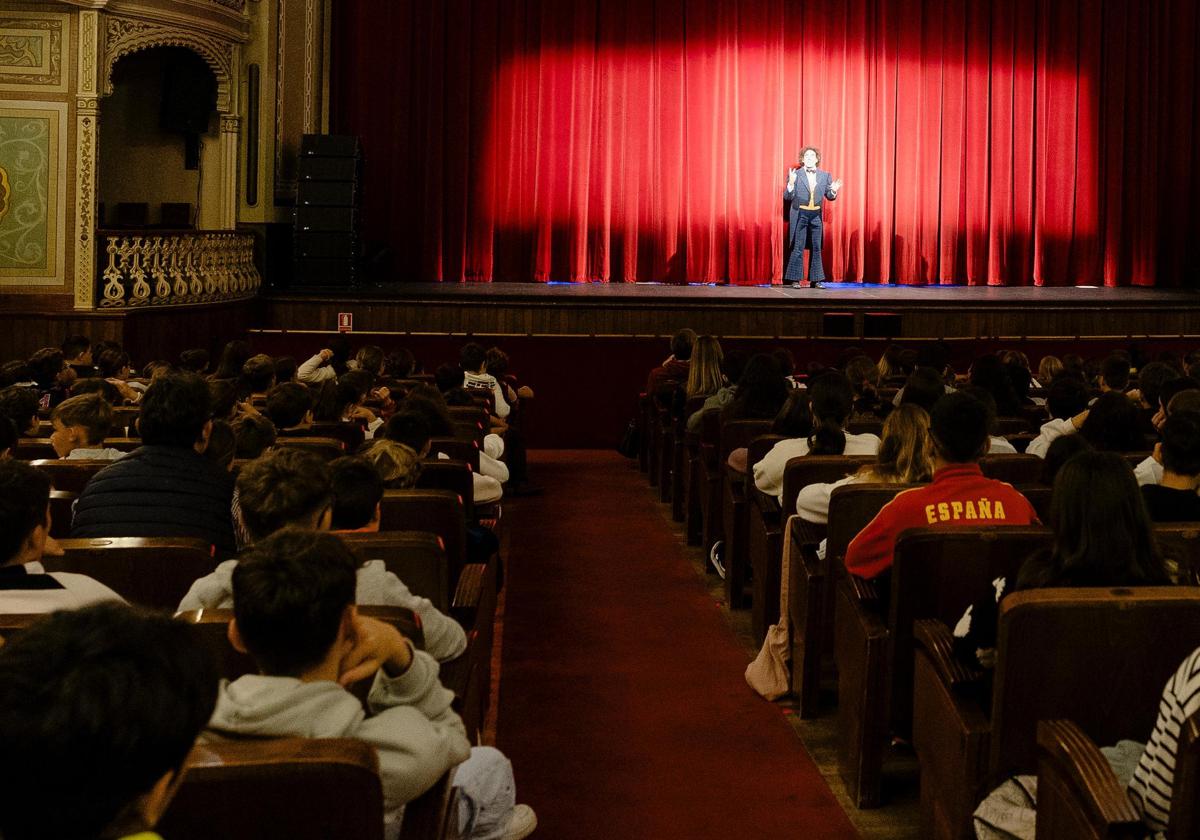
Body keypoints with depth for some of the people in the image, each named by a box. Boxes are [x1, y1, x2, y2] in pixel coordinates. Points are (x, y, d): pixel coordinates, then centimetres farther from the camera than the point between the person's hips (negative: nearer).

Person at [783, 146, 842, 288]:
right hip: (800, 214, -3)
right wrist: (791, 183, -22)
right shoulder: (795, 174, -2)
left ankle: (815, 280, 13)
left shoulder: (825, 176, 7)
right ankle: (795, 279, 1)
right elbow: (787, 197, -6)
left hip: (816, 215, 3)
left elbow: (829, 196, 10)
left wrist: (833, 191, -12)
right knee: (797, 248, -4)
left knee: (816, 248, 7)